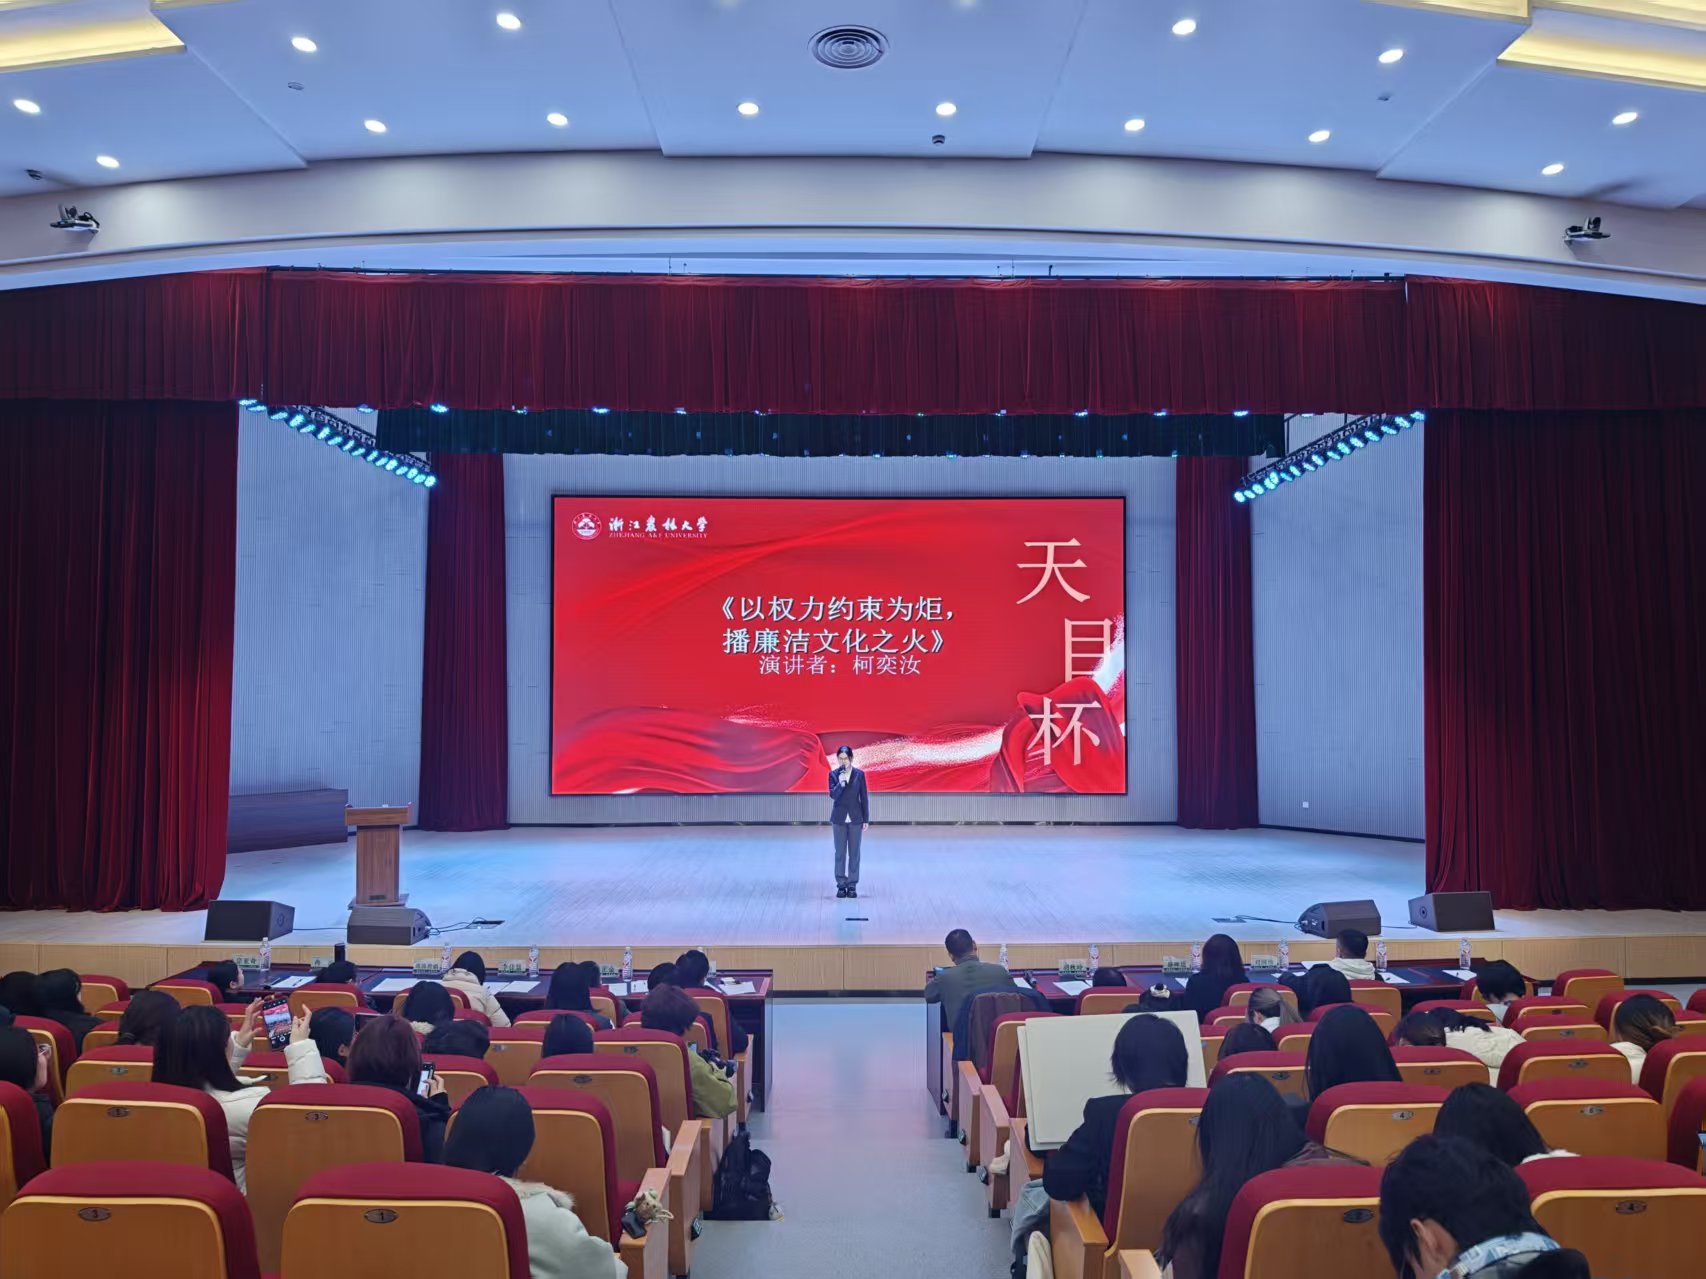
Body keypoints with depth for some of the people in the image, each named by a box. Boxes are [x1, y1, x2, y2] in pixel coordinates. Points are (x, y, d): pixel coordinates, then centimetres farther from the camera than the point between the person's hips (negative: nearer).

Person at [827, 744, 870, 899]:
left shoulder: (860, 774, -3)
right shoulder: (833, 774, -3)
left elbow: (864, 797, 1)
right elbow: (833, 795, -11)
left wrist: (866, 819, 0)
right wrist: (840, 783, -29)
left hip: (855, 818, 0)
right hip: (839, 818, 0)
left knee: (854, 852, 5)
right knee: (840, 853, 5)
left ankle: (852, 885, 11)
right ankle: (841, 885, 11)